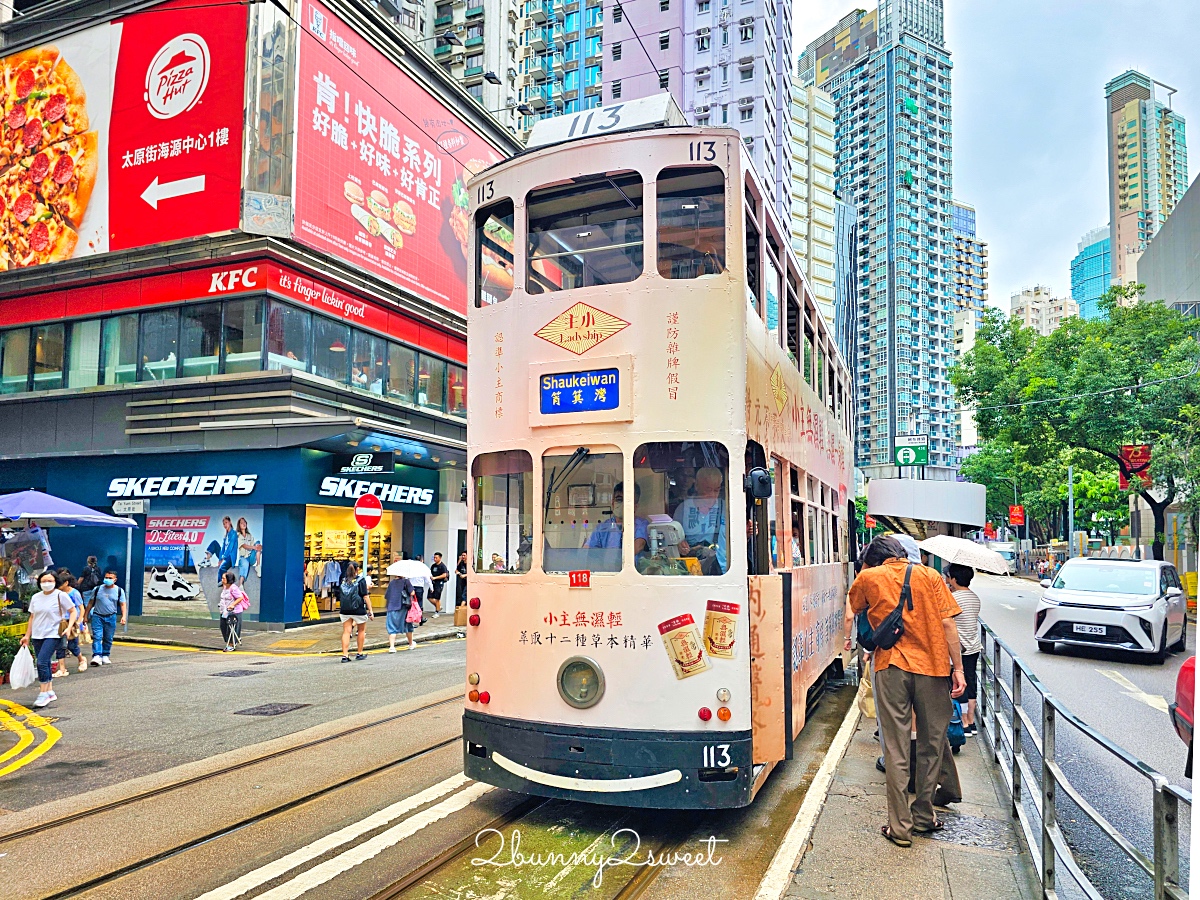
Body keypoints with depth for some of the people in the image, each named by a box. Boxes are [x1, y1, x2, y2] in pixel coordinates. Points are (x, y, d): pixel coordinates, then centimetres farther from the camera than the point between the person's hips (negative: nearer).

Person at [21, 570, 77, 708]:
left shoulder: (60, 596, -6)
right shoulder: (35, 598, 10)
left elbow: (73, 612, -2)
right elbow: (32, 617, 18)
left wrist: (69, 627, -14)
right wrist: (27, 636, 16)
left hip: (52, 635, -6)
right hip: (37, 636, 6)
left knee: (42, 662, -15)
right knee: (45, 664, 10)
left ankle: (44, 694, -7)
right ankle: (50, 692, 20)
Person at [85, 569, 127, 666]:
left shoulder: (119, 590, 3)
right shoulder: (98, 589, 4)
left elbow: (123, 604, 3)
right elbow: (91, 603, 11)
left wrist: (124, 616, -9)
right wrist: (86, 615, 10)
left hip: (111, 617, 1)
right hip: (97, 616, -1)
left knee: (108, 638, 7)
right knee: (97, 637, -12)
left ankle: (105, 656, 19)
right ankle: (97, 656, -18)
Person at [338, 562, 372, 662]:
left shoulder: (343, 581, 5)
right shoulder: (361, 581, -7)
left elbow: (340, 596, 10)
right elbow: (366, 597, -9)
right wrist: (370, 611, -6)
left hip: (345, 610, 3)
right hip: (358, 610, -3)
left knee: (346, 632, 4)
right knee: (361, 630, 15)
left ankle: (345, 655, -2)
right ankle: (360, 654, 22)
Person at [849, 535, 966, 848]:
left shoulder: (868, 578, 5)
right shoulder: (929, 575, 5)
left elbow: (855, 607, 24)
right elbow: (947, 623, -2)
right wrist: (958, 668, 0)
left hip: (890, 667, -1)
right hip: (932, 665, 1)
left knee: (896, 749, 4)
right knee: (931, 744, 16)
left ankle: (900, 826, 8)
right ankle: (923, 816, 27)